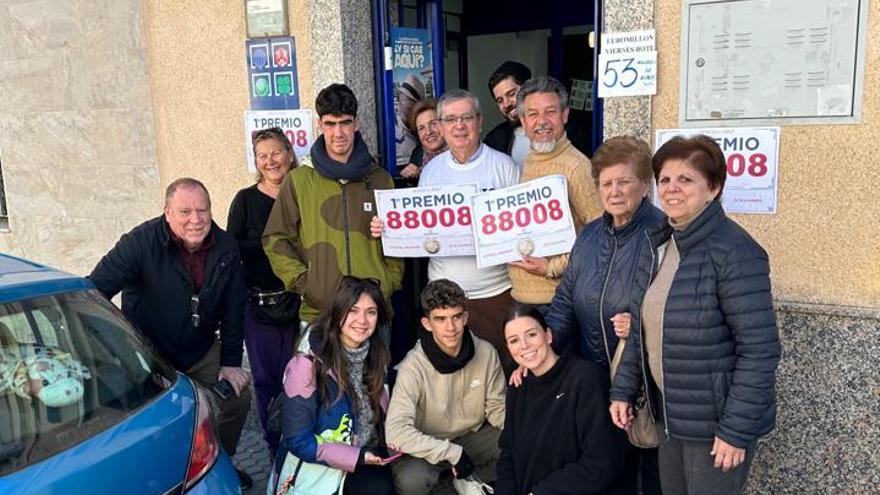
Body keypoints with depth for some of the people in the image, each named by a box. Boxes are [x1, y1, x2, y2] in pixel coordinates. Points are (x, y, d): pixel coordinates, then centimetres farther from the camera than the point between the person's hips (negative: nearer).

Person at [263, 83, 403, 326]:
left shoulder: (380, 180, 8)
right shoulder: (298, 181, 2)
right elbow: (275, 241, 3)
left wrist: (389, 284, 4)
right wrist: (303, 284, -6)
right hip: (317, 312, -2)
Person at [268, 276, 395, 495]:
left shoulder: (376, 355, -1)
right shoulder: (309, 363, -19)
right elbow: (298, 441, -16)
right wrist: (358, 456, -17)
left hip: (367, 457, 6)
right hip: (316, 467, -5)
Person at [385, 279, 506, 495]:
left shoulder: (485, 353, -14)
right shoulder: (414, 366, -25)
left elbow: (497, 407, -2)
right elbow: (396, 432, -33)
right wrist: (452, 452, -31)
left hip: (473, 436, 4)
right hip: (428, 446, -4)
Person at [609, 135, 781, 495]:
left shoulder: (734, 253, -20)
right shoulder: (656, 247, 4)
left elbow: (760, 349, -21)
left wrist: (737, 430, -20)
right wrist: (623, 390, 7)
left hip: (717, 420, -7)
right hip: (670, 414, 7)